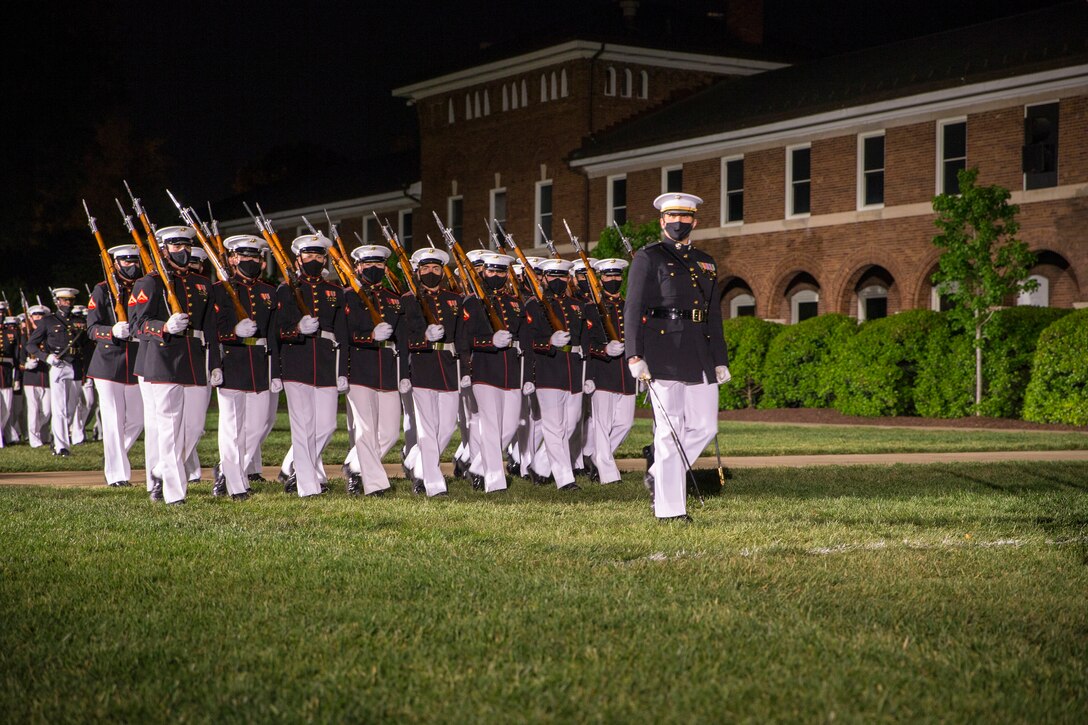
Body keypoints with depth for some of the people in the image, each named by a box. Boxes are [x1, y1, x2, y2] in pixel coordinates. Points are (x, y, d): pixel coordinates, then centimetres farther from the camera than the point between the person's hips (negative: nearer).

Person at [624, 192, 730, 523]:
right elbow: (633, 308, -5)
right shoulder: (648, 258, 1)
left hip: (700, 354, 6)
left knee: (704, 427, 3)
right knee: (669, 430, -5)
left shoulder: (706, 263, 19)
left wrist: (720, 360, 14)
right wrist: (634, 356, -14)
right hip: (664, 352, -6)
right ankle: (669, 507, 0)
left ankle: (660, 477, 23)